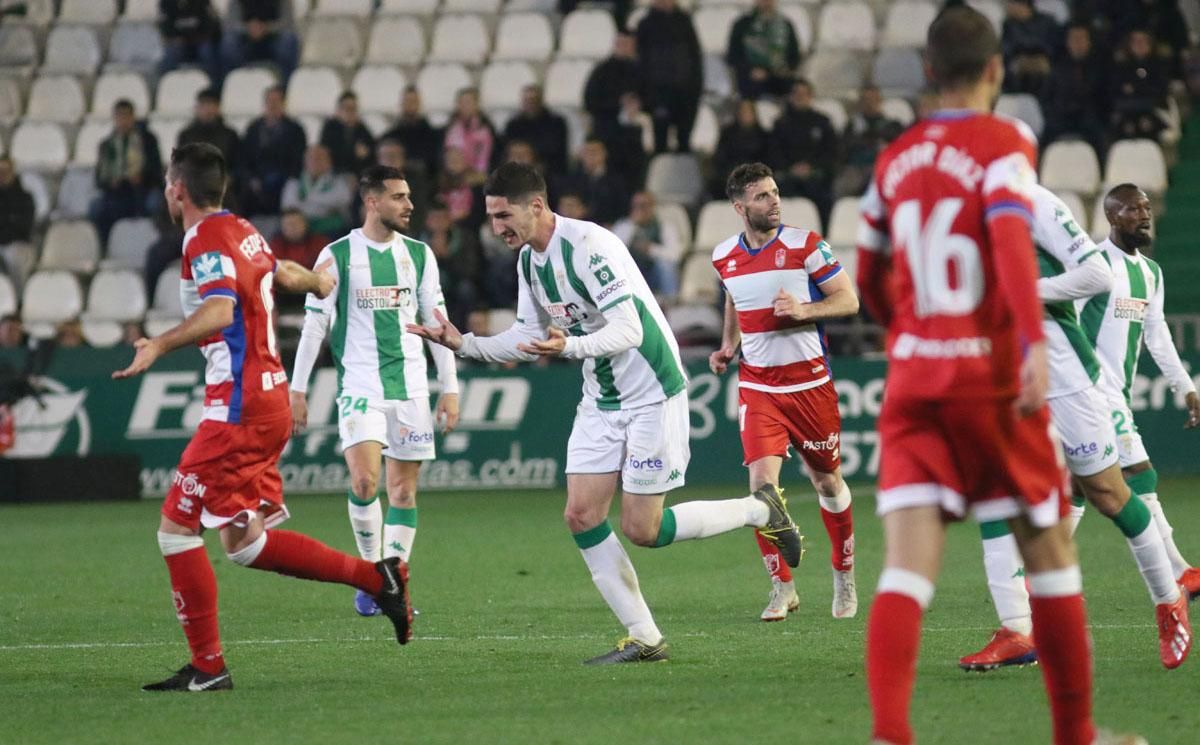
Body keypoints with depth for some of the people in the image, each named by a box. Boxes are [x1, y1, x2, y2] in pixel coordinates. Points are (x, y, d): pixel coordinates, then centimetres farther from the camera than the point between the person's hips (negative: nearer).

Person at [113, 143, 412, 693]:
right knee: (243, 540, 12)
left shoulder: (206, 239, -13)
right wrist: (317, 281, 58)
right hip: (268, 396, 9)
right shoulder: (241, 230, 14)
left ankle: (208, 667, -4)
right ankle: (377, 577, 10)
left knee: (177, 528, -5)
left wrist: (160, 345, -45)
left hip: (239, 407, -9)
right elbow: (281, 273, 35)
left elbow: (220, 310, -31)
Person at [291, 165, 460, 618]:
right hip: (360, 387, -3)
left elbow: (436, 322, 12)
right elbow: (314, 325, 1)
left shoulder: (419, 255, 8)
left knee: (404, 489, 2)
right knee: (364, 480, -18)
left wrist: (450, 388, 8)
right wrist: (297, 389, -2)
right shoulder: (338, 256, -2)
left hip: (411, 388, 3)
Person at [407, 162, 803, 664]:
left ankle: (759, 510, 14)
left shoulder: (589, 245, -22)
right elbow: (529, 339, 14)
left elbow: (629, 329, -28)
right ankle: (644, 639, 3)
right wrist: (462, 343, 3)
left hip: (651, 392, -8)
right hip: (601, 400, 8)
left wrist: (569, 346, -44)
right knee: (581, 516, -3)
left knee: (641, 530, -8)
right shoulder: (528, 260, 5)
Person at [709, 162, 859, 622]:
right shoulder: (724, 257, 3)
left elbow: (848, 300, -6)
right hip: (757, 385, 2)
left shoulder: (805, 244, -8)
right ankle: (782, 586, 0)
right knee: (762, 481, -13)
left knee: (827, 481, 10)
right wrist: (728, 347, 9)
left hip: (809, 381, -2)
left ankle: (844, 575, 32)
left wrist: (804, 310, -22)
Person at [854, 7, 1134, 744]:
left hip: (913, 380, 4)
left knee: (907, 568, -6)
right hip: (992, 378, -4)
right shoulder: (1003, 143, -4)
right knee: (1050, 553, 11)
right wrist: (1035, 341, -33)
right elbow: (1011, 240, -22)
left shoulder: (895, 159, 11)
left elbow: (870, 280, 21)